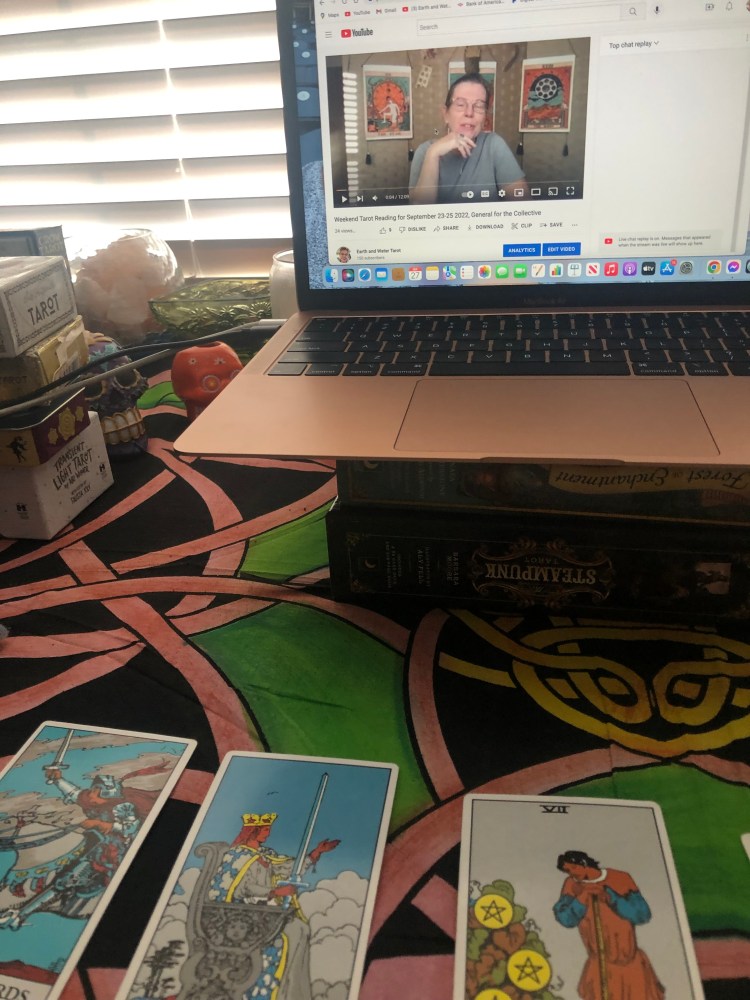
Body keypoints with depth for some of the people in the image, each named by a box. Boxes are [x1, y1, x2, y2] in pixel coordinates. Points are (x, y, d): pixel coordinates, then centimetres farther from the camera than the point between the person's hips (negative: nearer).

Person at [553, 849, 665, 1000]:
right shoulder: (572, 885, -4)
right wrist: (582, 897, -23)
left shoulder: (620, 879, -10)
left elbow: (643, 914, -14)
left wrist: (609, 896, -23)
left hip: (630, 963, -1)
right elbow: (565, 919, -12)